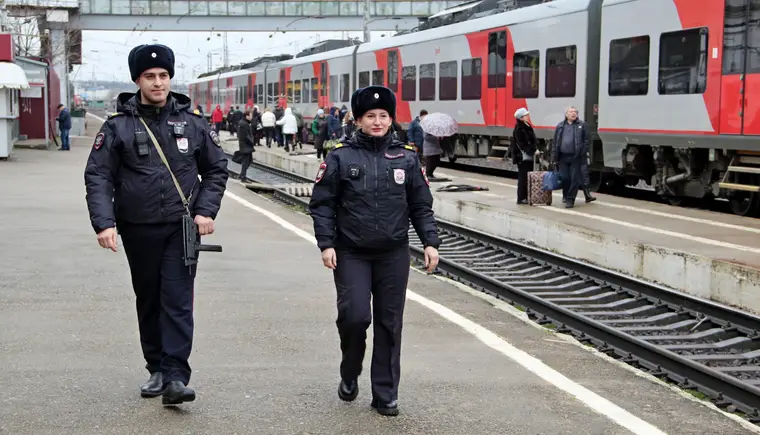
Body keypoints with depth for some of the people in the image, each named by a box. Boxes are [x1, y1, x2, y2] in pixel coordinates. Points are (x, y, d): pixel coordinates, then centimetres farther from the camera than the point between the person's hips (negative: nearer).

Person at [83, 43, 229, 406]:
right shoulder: (118, 126, -1)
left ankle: (175, 376, -11)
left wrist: (206, 211, -2)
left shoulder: (191, 122, 4)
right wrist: (103, 223, -16)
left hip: (182, 227, -1)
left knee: (178, 300, -8)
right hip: (138, 229, 1)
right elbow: (97, 176, -3)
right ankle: (157, 369, 25)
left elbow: (216, 169, 11)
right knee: (148, 301, 12)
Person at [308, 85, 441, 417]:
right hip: (351, 254, -2)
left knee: (389, 324, 5)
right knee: (355, 316, -12)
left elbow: (421, 205, 10)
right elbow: (322, 203, 0)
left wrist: (430, 242, 1)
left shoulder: (406, 157, 6)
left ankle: (385, 395, 15)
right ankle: (350, 374, 17)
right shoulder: (341, 157, -1)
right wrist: (326, 244, -8)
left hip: (394, 255, 2)